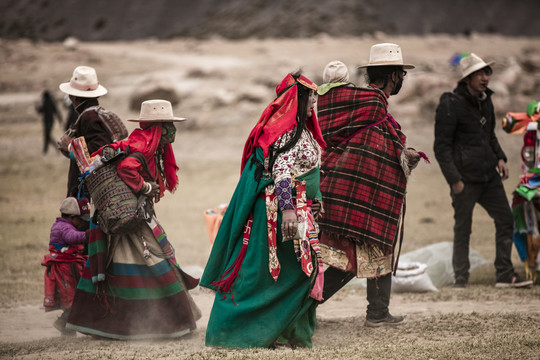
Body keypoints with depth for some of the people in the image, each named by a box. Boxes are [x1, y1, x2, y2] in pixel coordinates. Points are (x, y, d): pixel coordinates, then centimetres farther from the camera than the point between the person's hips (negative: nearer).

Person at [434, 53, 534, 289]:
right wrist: (454, 179, -16)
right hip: (465, 179, -7)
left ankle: (505, 275, 10)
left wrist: (499, 158, 10)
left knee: (506, 221, 4)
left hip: (489, 176, 7)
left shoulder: (485, 101, 13)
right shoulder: (451, 104, -11)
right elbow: (442, 147, -11)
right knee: (462, 231, 1)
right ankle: (460, 280, 10)